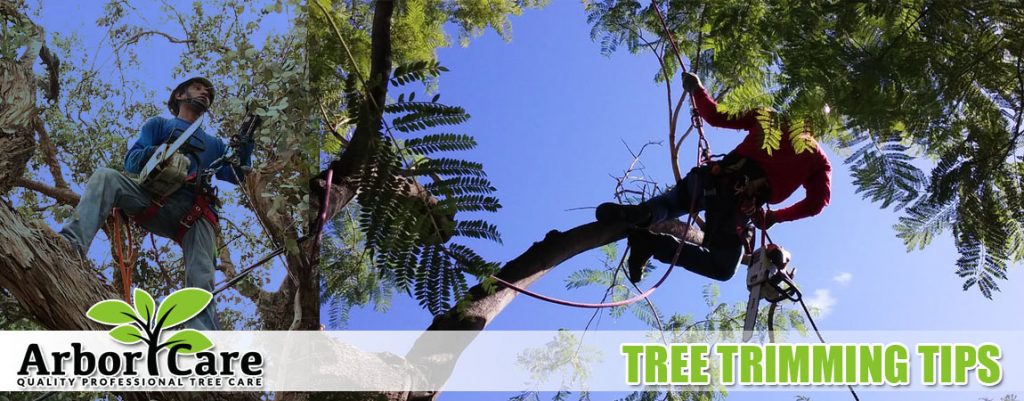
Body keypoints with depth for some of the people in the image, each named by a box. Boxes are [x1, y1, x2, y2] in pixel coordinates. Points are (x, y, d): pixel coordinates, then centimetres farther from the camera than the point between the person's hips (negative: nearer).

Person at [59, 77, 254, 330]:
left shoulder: (214, 144, 35)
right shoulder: (159, 125, 28)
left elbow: (236, 175, 20)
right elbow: (132, 162, 13)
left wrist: (246, 142, 6)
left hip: (195, 212, 1)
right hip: (156, 201, -1)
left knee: (201, 280, -22)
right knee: (105, 178, -28)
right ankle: (72, 245, -47)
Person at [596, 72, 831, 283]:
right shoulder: (819, 160, 16)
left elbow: (715, 116, 11)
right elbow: (817, 202, 4)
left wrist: (697, 90, 28)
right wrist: (774, 217, 14)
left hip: (715, 177, 3)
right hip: (741, 204, -3)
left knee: (668, 204, 32)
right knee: (723, 269, 14)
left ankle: (643, 214, -9)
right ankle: (654, 242, -13)